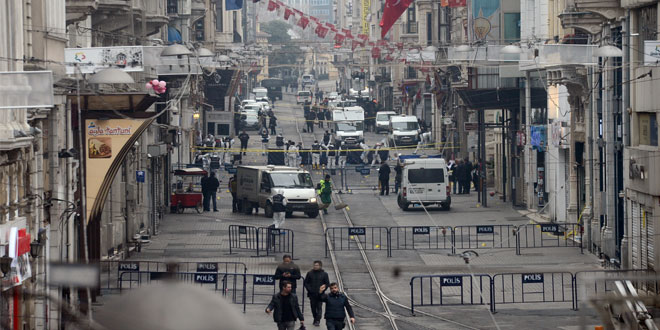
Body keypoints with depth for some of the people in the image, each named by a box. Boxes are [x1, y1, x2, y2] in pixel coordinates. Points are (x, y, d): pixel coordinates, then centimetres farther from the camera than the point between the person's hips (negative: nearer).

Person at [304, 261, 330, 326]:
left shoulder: (324, 274, 3)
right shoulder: (310, 273, 6)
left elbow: (327, 284, 5)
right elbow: (305, 283, 9)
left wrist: (322, 290, -7)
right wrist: (309, 289, -4)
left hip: (320, 294, -2)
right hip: (312, 294, 2)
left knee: (319, 307, -7)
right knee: (313, 307, 6)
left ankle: (318, 320, -8)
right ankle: (315, 319, 20)